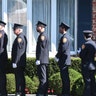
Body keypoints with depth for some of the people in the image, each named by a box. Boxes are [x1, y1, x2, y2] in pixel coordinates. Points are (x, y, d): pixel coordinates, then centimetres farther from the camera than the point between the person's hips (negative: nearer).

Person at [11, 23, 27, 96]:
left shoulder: (19, 38, -16)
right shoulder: (23, 37, 15)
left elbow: (18, 51, -20)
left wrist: (15, 62, -20)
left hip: (18, 62, -10)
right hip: (22, 62, 10)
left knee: (19, 77, -7)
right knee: (21, 77, 13)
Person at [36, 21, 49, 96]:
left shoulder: (42, 35, -12)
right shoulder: (44, 35, 19)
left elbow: (42, 48, -18)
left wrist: (38, 59, -19)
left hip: (42, 60, -10)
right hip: (45, 60, 10)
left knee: (43, 78, -9)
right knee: (45, 78, 11)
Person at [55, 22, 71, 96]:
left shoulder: (64, 37, -14)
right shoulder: (66, 36, 18)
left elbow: (63, 49, -19)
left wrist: (57, 56, -9)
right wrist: (58, 56, 15)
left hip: (63, 60, -10)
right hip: (65, 60, 10)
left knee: (65, 77, -8)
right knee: (65, 77, 11)